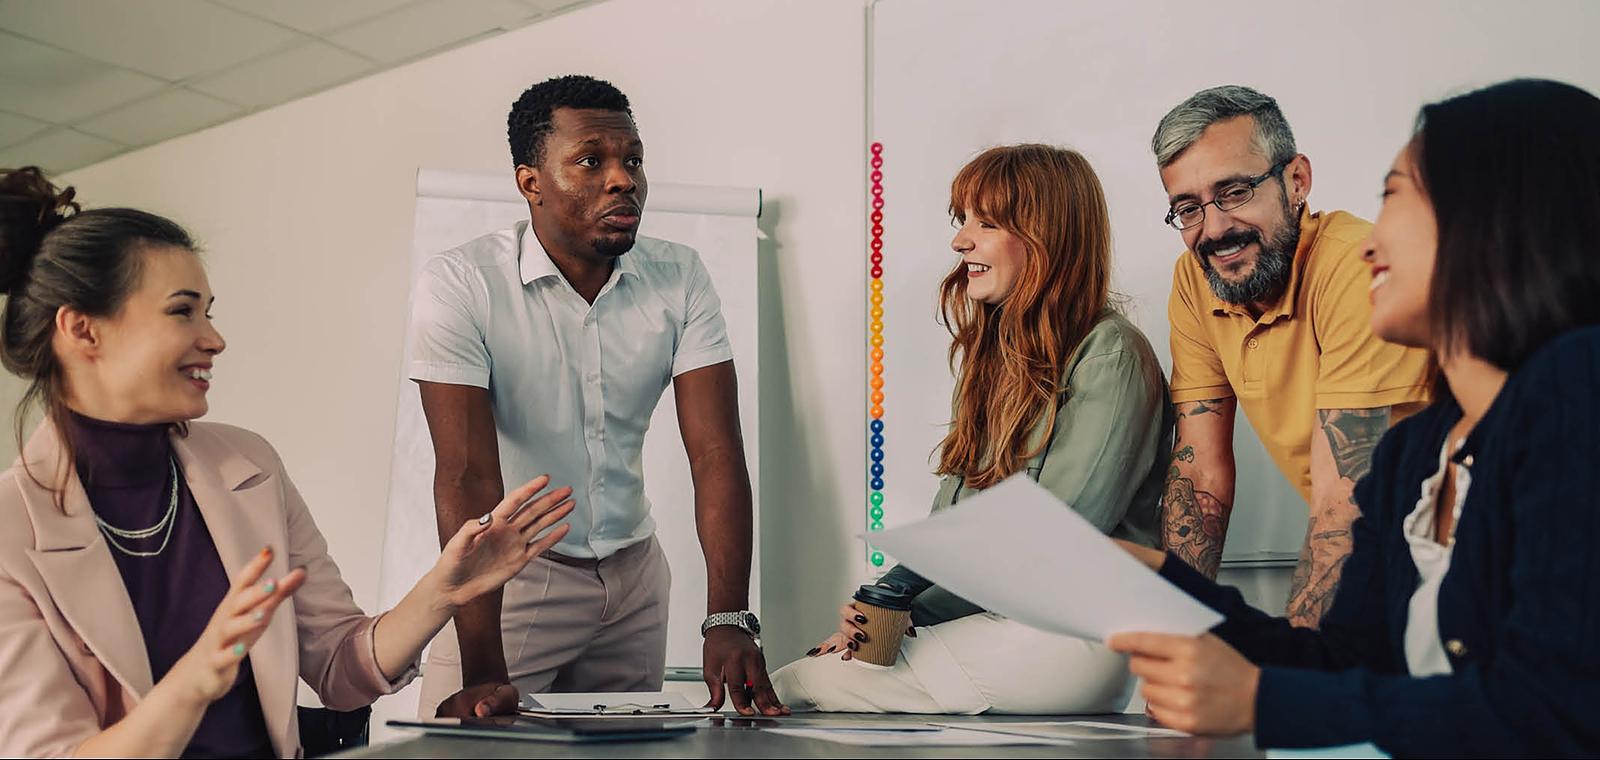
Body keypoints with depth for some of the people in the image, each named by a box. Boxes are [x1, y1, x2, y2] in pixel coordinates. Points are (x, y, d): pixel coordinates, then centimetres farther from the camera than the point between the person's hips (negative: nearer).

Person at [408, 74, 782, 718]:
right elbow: (468, 475, -25)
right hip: (508, 575, -3)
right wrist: (482, 673, -31)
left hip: (634, 574, 4)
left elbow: (716, 452, -14)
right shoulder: (459, 285, -18)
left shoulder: (681, 279, -7)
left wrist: (729, 622, -26)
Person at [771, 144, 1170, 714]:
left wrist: (915, 611, -12)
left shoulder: (1110, 358, -11)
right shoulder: (997, 352, 17)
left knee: (792, 688, -18)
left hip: (1070, 634, -7)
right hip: (989, 622, 8)